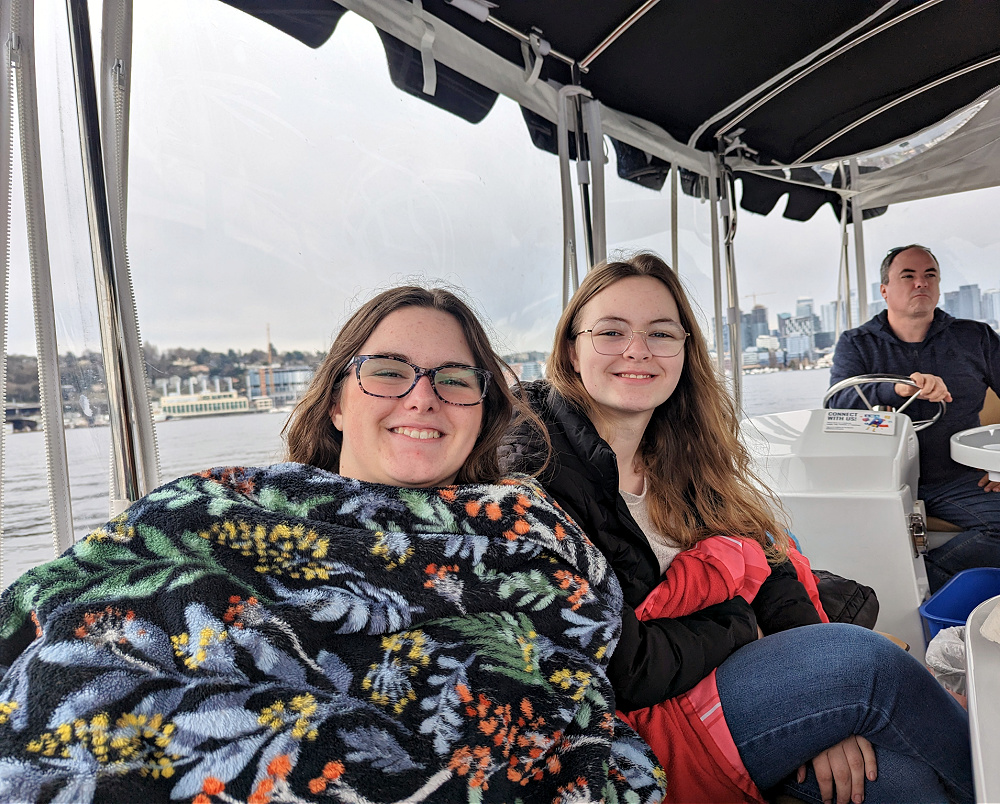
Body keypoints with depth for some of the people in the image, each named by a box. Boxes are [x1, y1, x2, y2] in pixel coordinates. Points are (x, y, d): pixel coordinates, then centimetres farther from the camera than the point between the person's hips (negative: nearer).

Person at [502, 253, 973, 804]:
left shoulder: (684, 453, 6)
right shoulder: (537, 473, -19)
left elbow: (770, 571, 4)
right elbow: (621, 671, -20)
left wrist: (826, 715, -9)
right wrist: (736, 622, -6)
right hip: (629, 733, -6)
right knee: (865, 659, -16)